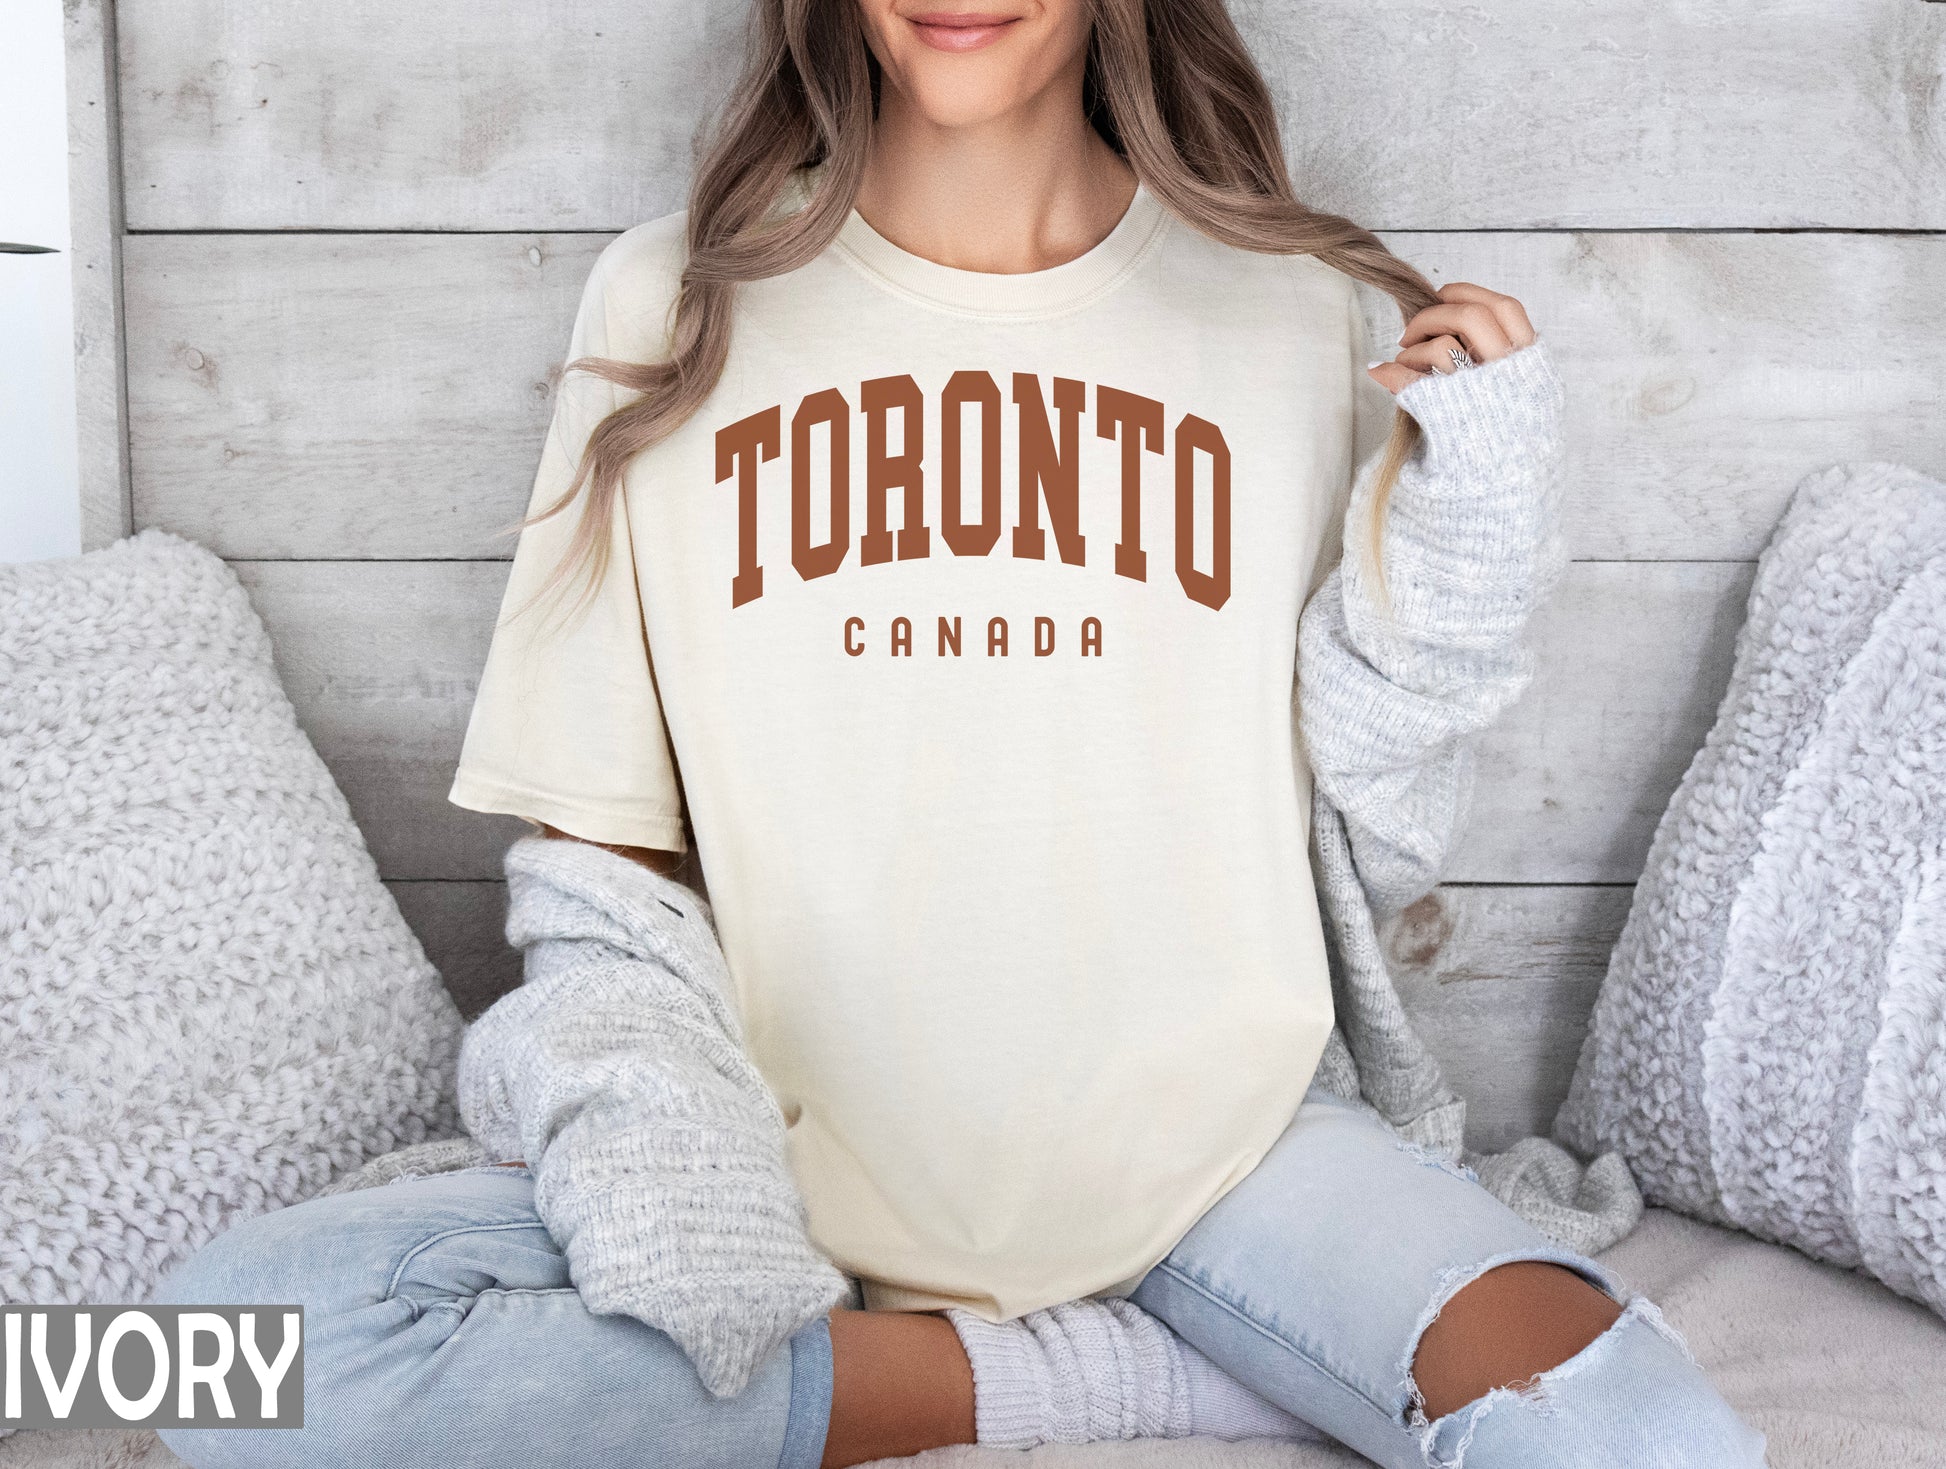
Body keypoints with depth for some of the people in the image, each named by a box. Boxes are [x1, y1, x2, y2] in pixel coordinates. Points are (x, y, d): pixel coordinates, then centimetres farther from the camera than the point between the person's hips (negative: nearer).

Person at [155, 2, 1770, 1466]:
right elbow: (597, 842, 3)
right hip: (792, 1154, 2)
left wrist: (1458, 558, -11)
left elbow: (1379, 846, 5)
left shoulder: (1293, 308, 2)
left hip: (1211, 1148, 0)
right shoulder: (675, 301, 1)